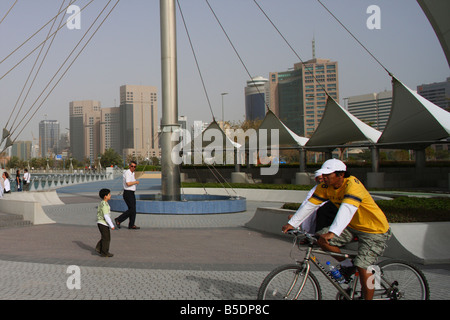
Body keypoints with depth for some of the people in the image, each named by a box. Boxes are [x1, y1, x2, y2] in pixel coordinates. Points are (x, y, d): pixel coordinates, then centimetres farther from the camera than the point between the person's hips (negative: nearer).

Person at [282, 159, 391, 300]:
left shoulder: (352, 184, -29)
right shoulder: (325, 187, -7)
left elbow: (347, 209, -43)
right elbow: (309, 205, -6)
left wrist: (332, 233, -54)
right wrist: (292, 223, -13)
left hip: (375, 230, -7)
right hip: (352, 226, 7)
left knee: (362, 266, -18)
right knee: (321, 239, -10)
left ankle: (368, 296, 1)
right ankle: (347, 265, 10)